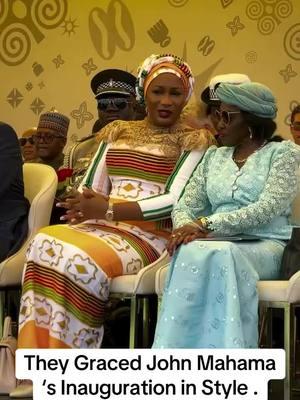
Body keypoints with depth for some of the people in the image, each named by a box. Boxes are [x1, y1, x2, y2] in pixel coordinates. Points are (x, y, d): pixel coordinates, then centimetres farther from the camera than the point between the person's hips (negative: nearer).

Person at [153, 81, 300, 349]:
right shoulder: (213, 156, 22)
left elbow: (267, 209, -10)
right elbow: (185, 206, 15)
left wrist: (205, 224, -18)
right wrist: (187, 228, -12)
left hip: (264, 246, -3)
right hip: (217, 244, 3)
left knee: (221, 256, -37)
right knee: (191, 254, -33)